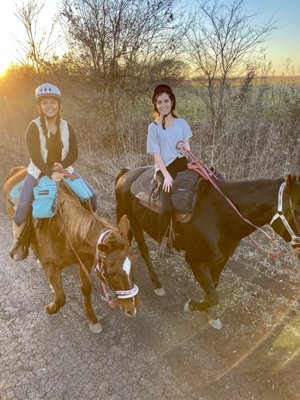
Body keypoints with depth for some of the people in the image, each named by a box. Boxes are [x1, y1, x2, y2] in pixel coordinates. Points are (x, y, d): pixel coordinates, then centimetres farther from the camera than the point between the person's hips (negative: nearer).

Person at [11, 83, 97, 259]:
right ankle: (18, 240, 6)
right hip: (39, 172, -3)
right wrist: (51, 174, -32)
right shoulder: (34, 127, -10)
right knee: (23, 206, -22)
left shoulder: (67, 127, 0)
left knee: (91, 194, -9)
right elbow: (35, 157, -18)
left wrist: (62, 166, -21)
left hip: (63, 170, 3)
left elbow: (74, 153, -2)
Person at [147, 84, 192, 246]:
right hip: (164, 168, -4)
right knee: (167, 207, -24)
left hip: (182, 163, 4)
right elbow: (156, 154, -5)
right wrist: (166, 175, -16)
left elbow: (187, 146, 11)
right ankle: (161, 242, -1)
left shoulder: (181, 123, 10)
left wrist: (186, 149, -14)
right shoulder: (153, 127, 1)